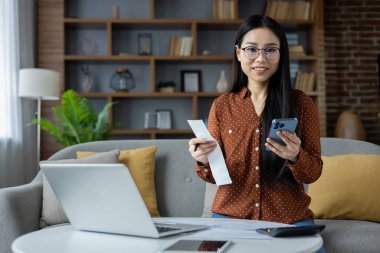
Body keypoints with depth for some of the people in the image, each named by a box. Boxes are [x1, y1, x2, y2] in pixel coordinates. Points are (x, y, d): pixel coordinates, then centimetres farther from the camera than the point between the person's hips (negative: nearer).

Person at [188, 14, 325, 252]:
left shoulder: (301, 103, -2)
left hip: (290, 219, 0)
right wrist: (205, 162, -17)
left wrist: (295, 157, -22)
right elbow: (215, 176, 6)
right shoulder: (222, 106, 2)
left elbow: (313, 173, -1)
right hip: (231, 215, 1)